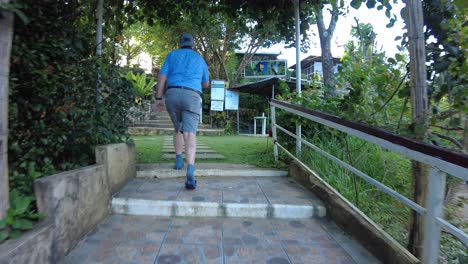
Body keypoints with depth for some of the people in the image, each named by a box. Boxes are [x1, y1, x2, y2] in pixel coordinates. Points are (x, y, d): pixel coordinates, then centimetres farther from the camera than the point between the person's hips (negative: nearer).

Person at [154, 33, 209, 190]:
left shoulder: (172, 55, 19)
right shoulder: (200, 60, 24)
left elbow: (161, 76, 7)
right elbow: (205, 84, 34)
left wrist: (158, 98, 7)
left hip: (172, 94, 1)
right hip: (192, 96, -1)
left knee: (178, 128, 25)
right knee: (190, 134, -12)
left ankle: (179, 161, 22)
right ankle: (190, 174, -29)